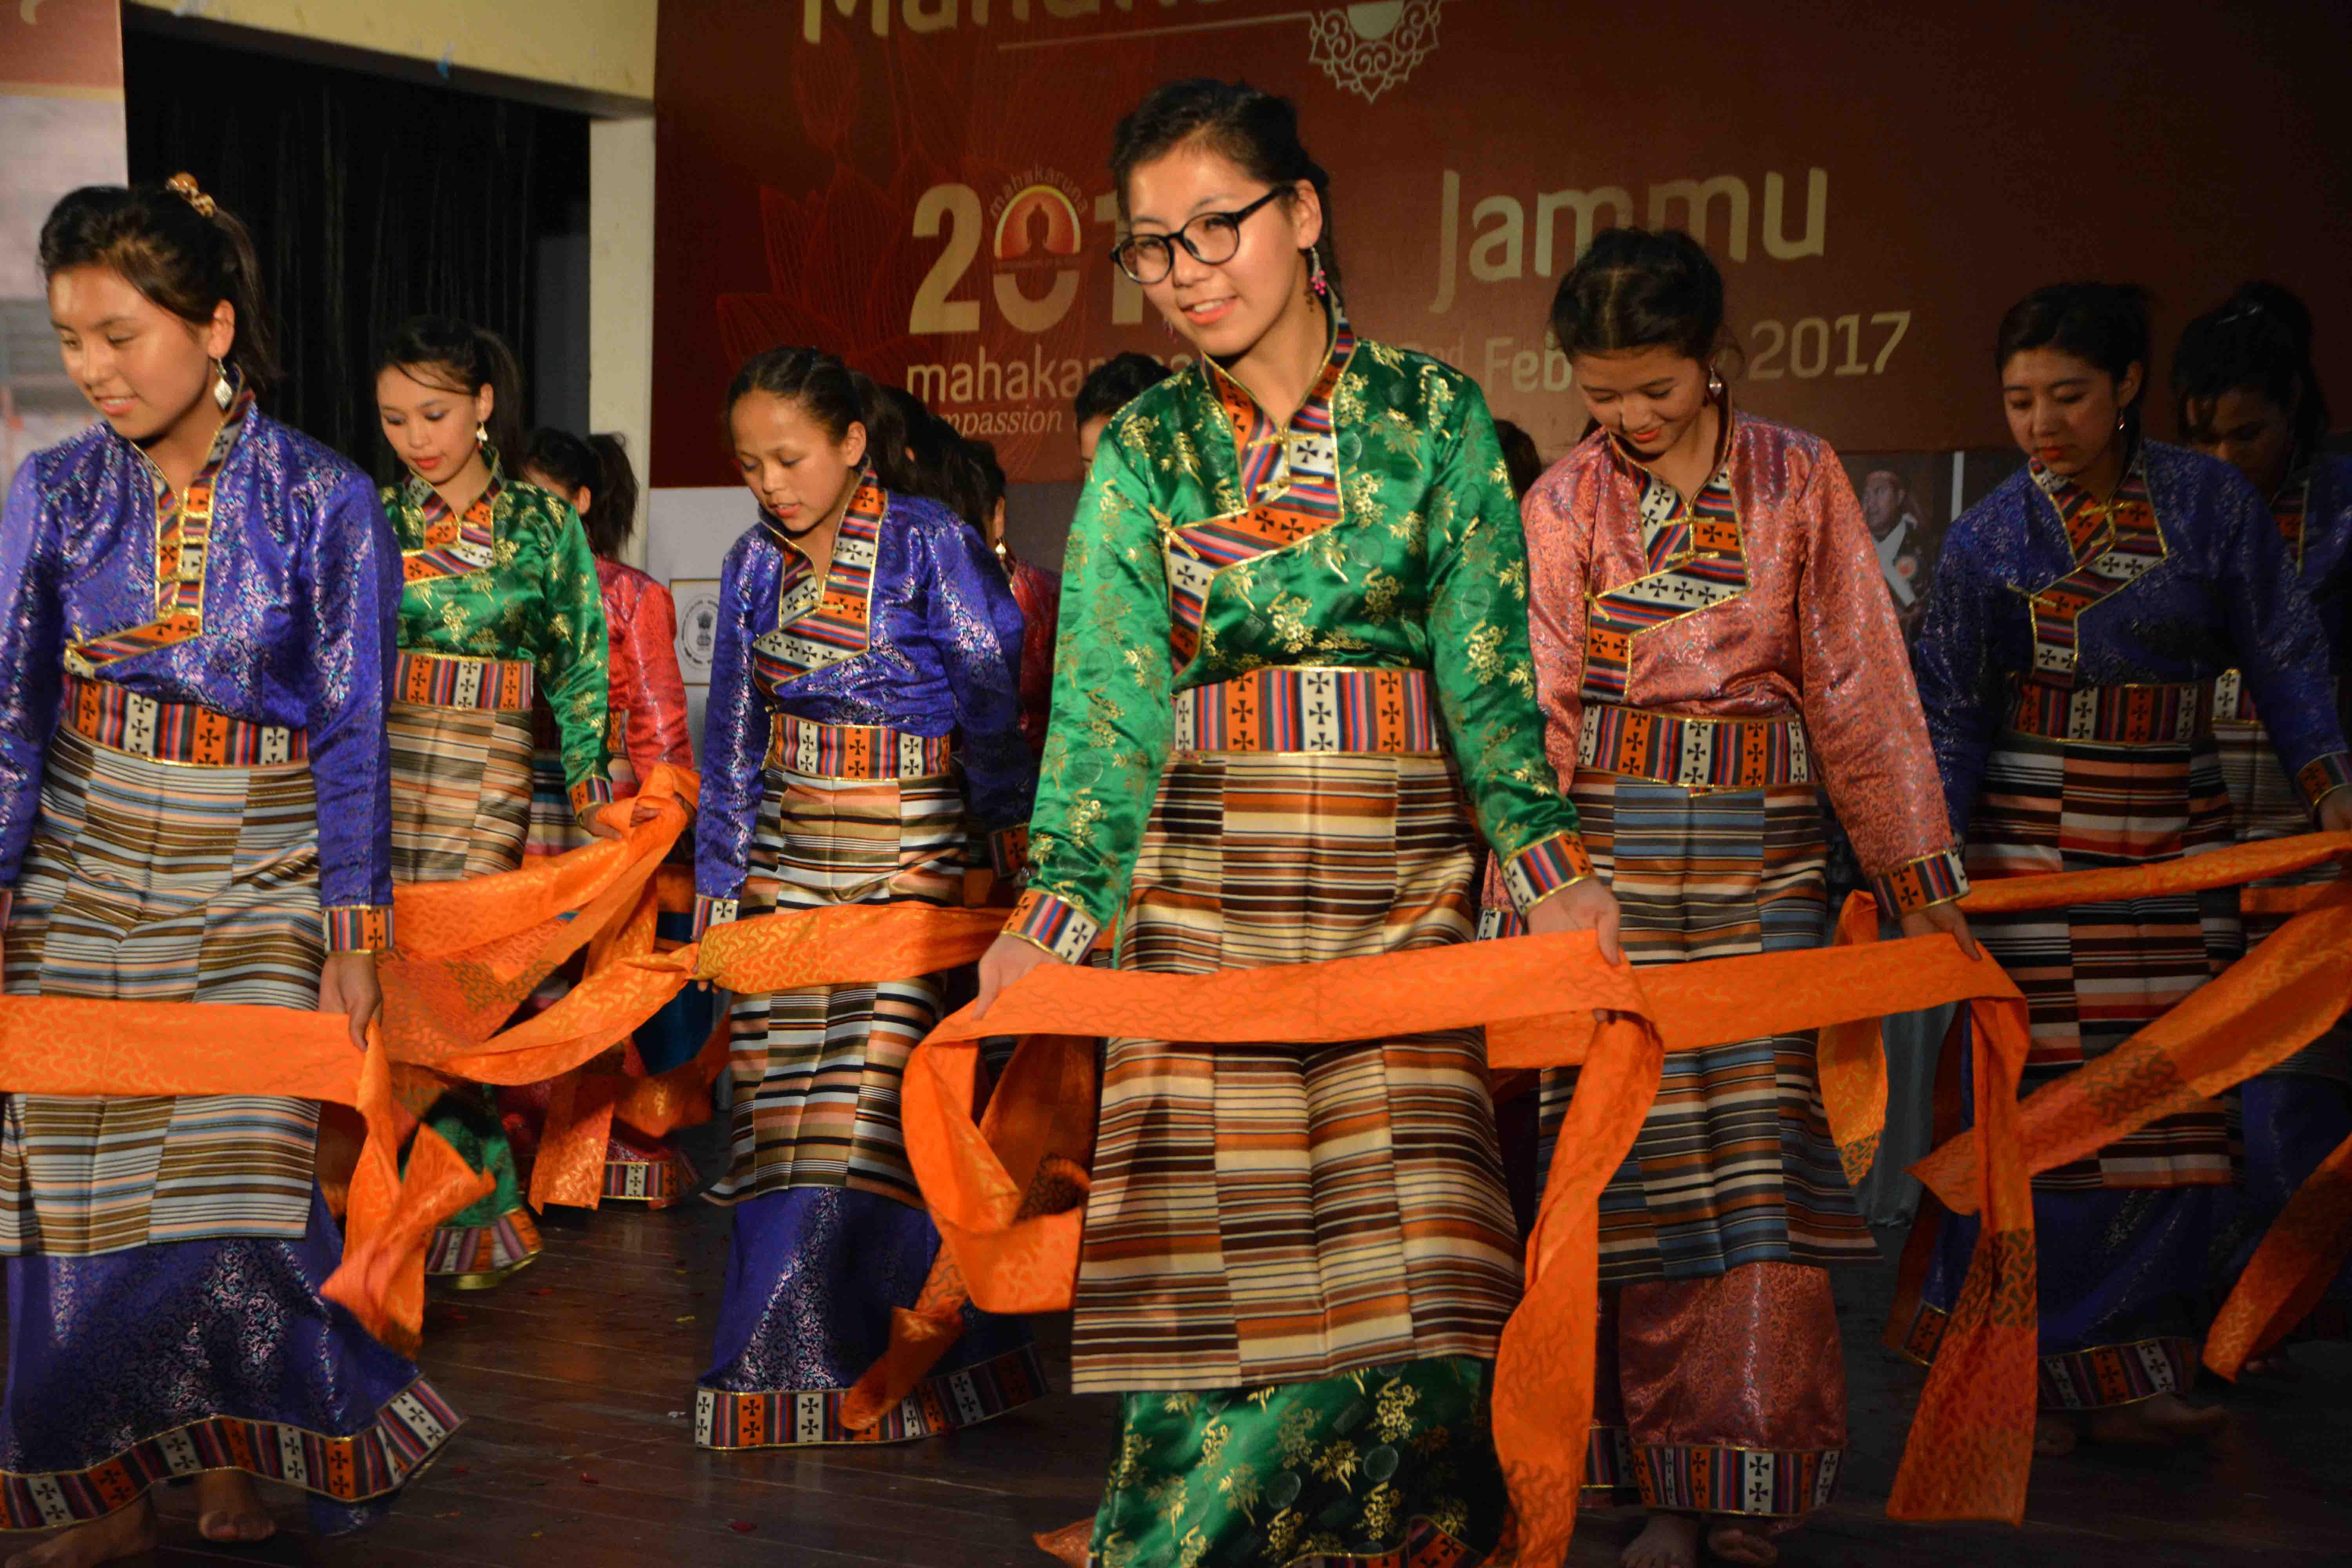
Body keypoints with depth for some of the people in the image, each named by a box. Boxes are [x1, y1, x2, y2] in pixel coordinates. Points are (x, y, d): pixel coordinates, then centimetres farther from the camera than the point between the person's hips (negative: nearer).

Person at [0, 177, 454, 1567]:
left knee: (237, 1168, -9)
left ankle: (236, 1454, 14)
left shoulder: (325, 502, -7)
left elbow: (350, 734, -4)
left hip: (256, 874, -2)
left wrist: (353, 938, -5)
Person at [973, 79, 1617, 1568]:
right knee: (1216, 1262, -3)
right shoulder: (1142, 452, 6)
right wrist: (1054, 915, -11)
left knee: (1400, 1260, -7)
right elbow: (1107, 703, 1)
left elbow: (1490, 678, 3)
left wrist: (1554, 868, -9)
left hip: (1401, 883, 0)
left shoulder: (1436, 416, 4)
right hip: (1202, 884, 1)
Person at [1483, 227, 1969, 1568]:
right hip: (1612, 855, 0)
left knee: (1758, 1160, -5)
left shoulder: (1801, 480, 6)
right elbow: (1538, 712, 2)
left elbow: (1861, 688, 6)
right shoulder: (1563, 503, 6)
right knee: (1640, 1165, -1)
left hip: (1762, 856, 0)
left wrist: (1923, 881, 5)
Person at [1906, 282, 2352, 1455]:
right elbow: (1950, 718, -3)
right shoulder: (1990, 538, -4)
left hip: (2179, 839, 3)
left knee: (2175, 1104, 3)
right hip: (2039, 846, -3)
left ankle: (2124, 1374, 13)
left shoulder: (2211, 502, 1)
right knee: (2047, 1105, -5)